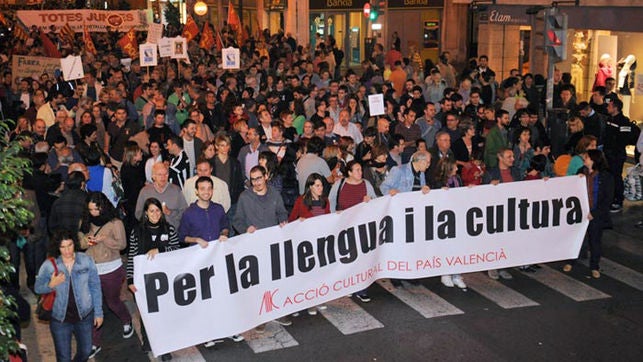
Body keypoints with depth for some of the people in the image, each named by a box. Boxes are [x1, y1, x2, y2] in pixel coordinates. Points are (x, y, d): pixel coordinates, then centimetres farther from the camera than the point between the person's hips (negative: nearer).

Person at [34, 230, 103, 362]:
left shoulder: (86, 261, -9)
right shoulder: (49, 265, -11)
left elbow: (95, 287, -2)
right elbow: (38, 288, -1)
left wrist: (98, 312, 0)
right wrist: (51, 285, -23)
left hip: (84, 316, 1)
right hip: (59, 319, -1)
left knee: (85, 351, 20)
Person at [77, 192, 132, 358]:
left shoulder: (115, 223, -10)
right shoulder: (85, 222, 3)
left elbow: (122, 244, -13)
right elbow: (79, 242, 7)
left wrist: (104, 239, -26)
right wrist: (86, 241, -16)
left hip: (111, 270, -3)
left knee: (113, 302, 13)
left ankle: (127, 322, 46)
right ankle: (95, 343, 16)